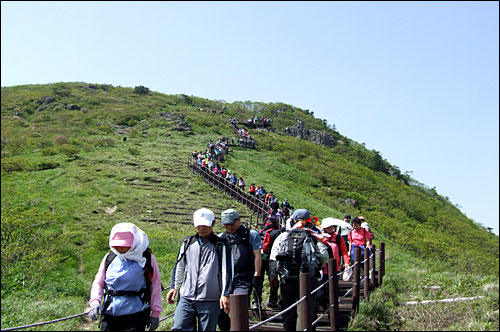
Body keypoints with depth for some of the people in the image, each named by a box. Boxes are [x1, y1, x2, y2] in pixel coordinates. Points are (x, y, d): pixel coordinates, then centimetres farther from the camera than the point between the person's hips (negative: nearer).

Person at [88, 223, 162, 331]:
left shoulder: (147, 259, -3)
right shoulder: (109, 258, 6)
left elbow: (155, 287, 3)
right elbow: (98, 283, 12)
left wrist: (155, 313, 2)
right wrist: (95, 302, -6)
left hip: (135, 317, -4)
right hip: (109, 316, 4)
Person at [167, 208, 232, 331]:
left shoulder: (221, 245, 1)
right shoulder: (188, 242, 12)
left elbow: (226, 270, -4)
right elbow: (179, 266, 21)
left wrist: (225, 294, -11)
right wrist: (173, 287, 16)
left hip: (210, 301, -3)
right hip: (186, 298, 3)